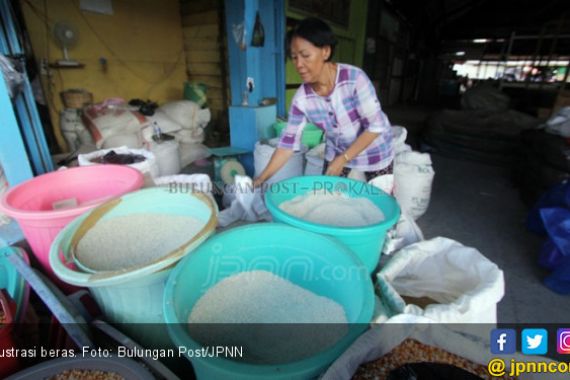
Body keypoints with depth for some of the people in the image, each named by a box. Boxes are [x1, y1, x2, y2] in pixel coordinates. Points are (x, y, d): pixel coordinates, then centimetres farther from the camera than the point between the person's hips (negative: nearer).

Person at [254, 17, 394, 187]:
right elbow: (288, 143, -14)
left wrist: (342, 160, -24)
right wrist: (261, 179, -20)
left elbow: (375, 127, -23)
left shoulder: (354, 78, -27)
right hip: (337, 154, 3)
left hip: (374, 154, -2)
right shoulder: (302, 98, -16)